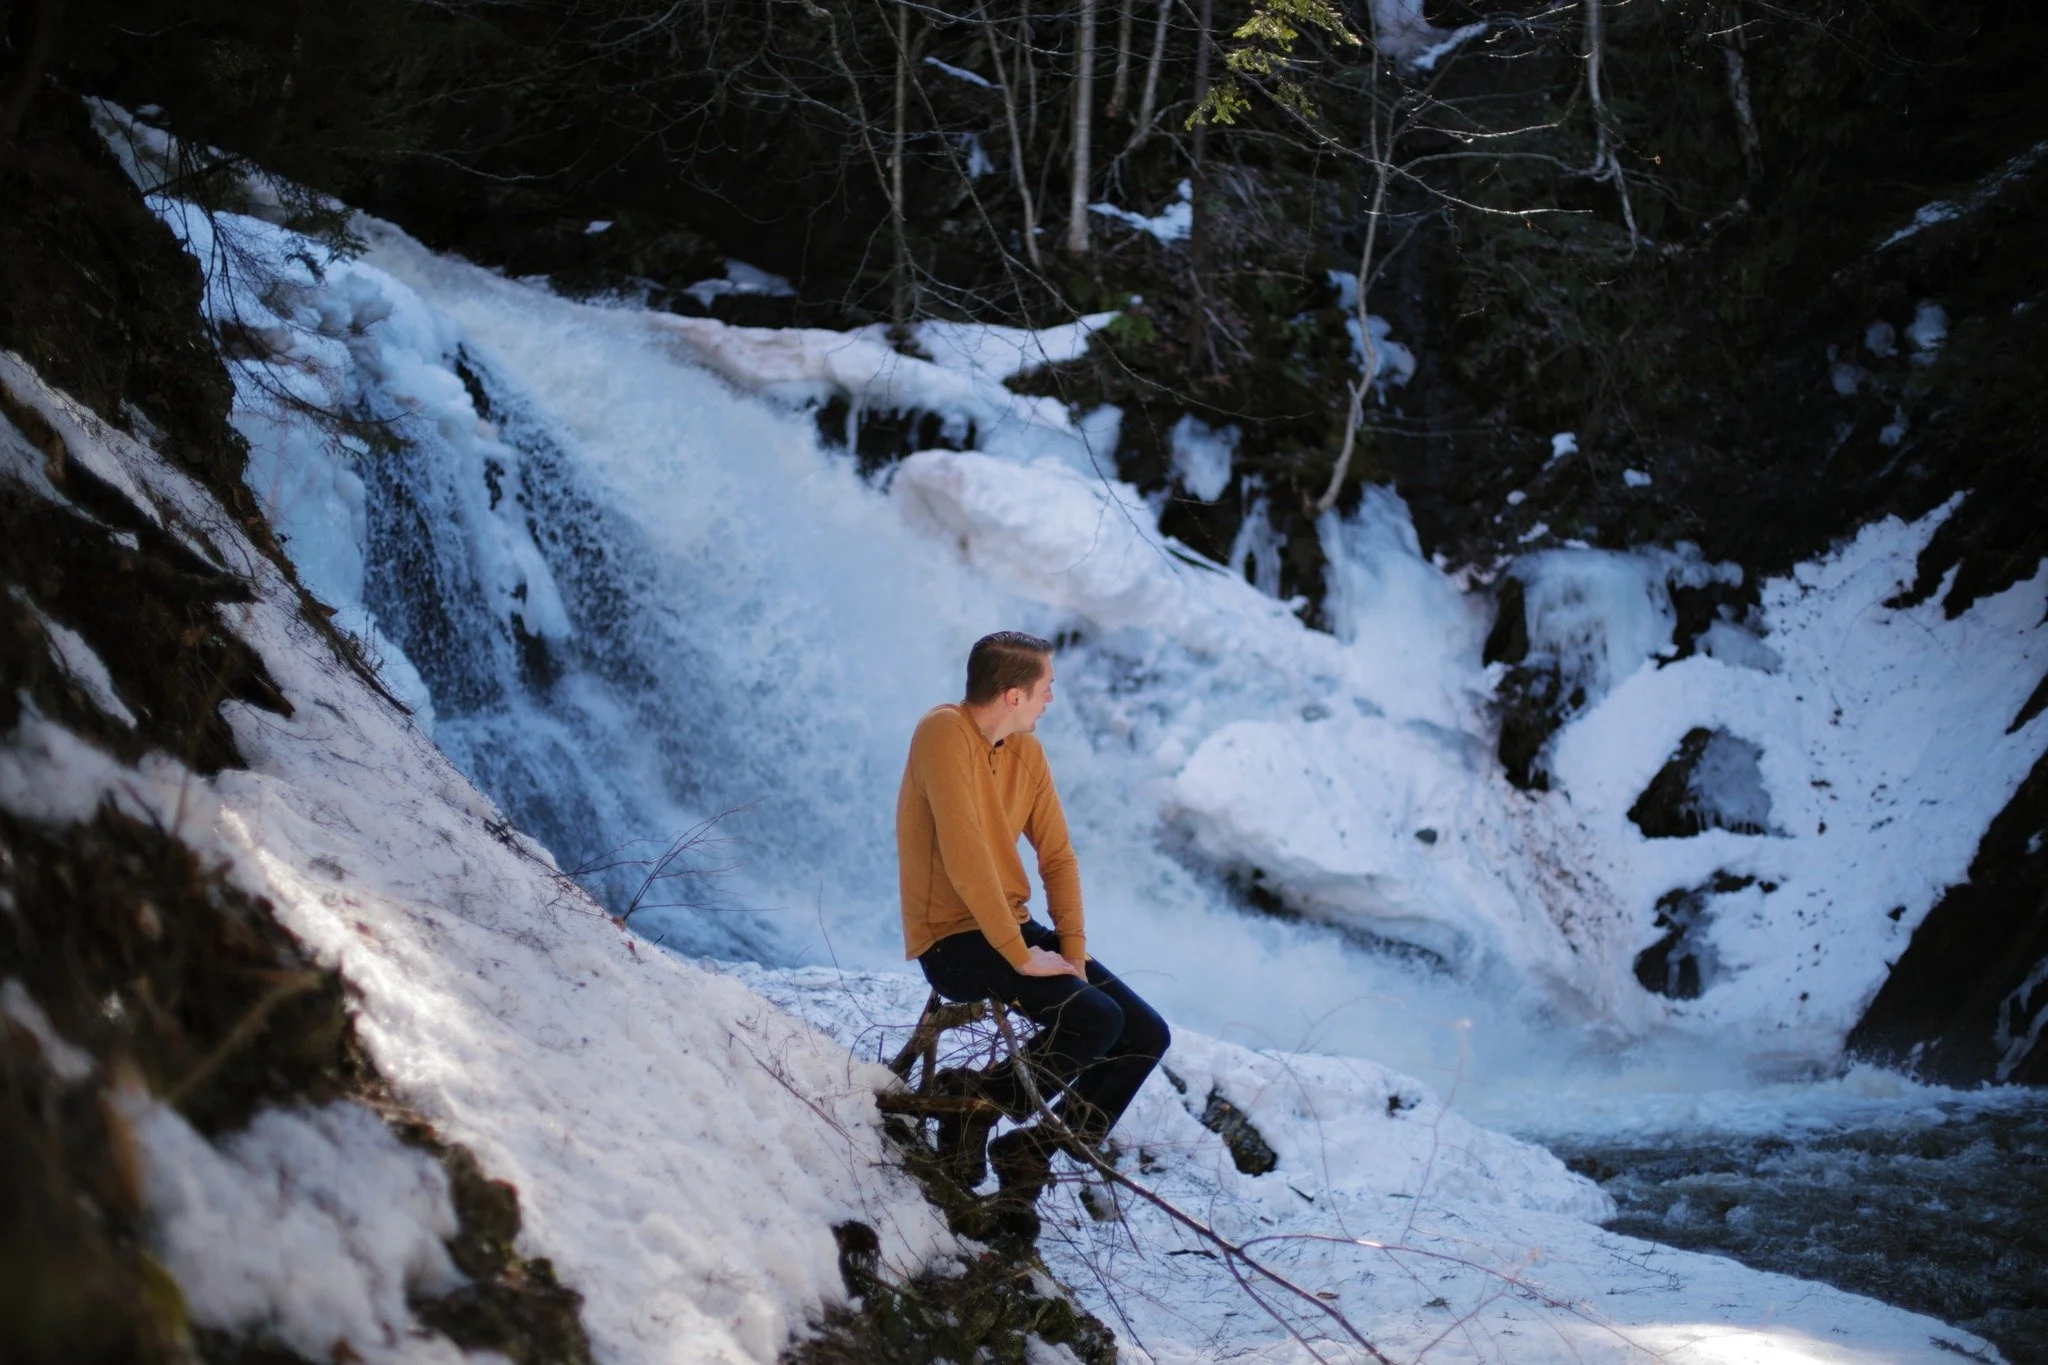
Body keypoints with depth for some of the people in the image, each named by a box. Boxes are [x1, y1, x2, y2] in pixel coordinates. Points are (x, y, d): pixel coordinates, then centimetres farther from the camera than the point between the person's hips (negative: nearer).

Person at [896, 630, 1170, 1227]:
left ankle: (1030, 1152, 9)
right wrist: (1021, 956, -22)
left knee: (1146, 1035, 0)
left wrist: (1074, 952, -2)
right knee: (1096, 1019, -26)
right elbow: (965, 857, -24)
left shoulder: (1028, 751, 8)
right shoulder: (945, 734, -17)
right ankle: (973, 1102, -5)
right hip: (955, 939, -8)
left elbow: (1057, 857, 11)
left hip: (1015, 927, 8)